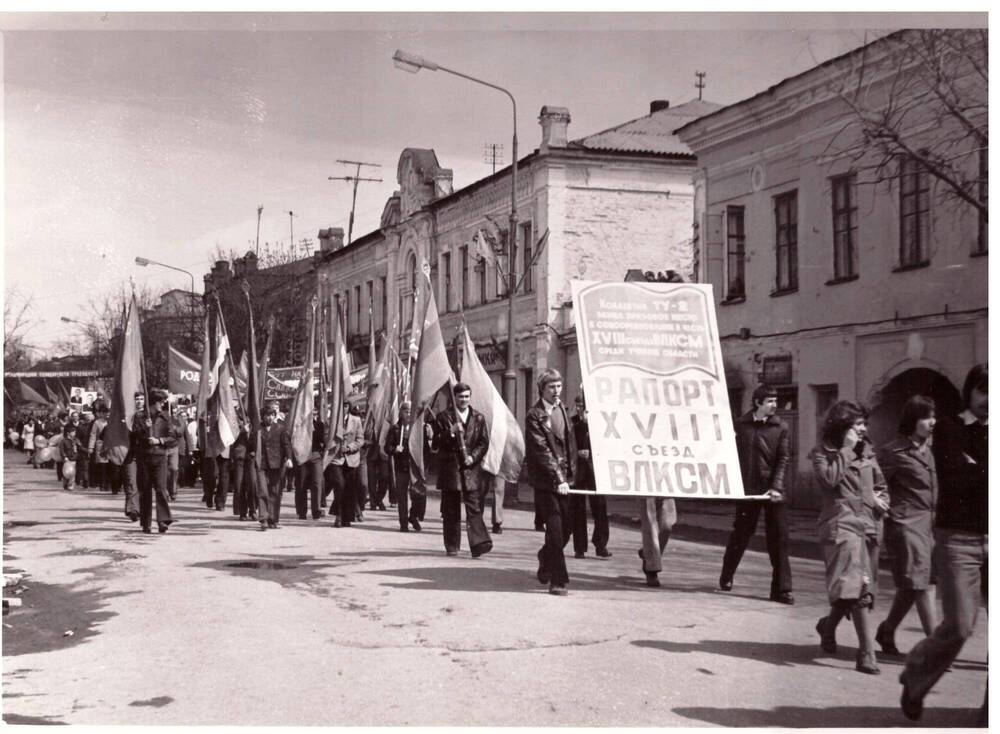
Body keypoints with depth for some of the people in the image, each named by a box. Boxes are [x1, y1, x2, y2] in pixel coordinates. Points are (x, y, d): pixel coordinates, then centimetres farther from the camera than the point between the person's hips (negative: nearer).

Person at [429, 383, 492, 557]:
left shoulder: (478, 418, 10)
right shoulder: (444, 417, 4)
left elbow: (484, 442, 6)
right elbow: (435, 444, -1)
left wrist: (473, 456, -10)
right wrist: (450, 433, -17)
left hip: (472, 469, 1)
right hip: (450, 469, -1)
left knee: (475, 508, -8)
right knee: (451, 510, 4)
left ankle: (479, 544, -14)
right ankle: (452, 546, 13)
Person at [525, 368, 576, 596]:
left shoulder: (562, 410, 13)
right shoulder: (534, 416, -9)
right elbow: (542, 451, -15)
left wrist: (569, 472, 10)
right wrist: (558, 479, -20)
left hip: (563, 479, 7)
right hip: (545, 481, -7)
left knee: (566, 528, 10)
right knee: (555, 529, -8)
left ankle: (545, 560, 37)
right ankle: (558, 581, -1)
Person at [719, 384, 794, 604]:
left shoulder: (780, 427, 1)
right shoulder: (741, 425, 1)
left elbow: (783, 459, -4)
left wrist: (776, 487, -15)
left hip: (772, 490, 0)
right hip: (748, 488, 0)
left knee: (779, 537, -4)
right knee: (741, 534, 9)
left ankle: (782, 589, 0)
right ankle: (726, 576, 31)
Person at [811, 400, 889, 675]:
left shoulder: (866, 451, 16)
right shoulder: (823, 453, -1)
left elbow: (880, 483, 26)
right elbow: (830, 479, -20)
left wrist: (882, 500, 4)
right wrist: (846, 450, -13)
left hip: (869, 525, 7)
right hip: (842, 524, -6)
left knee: (851, 589, 12)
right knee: (858, 589, -16)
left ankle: (828, 624, 39)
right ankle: (867, 654, -16)